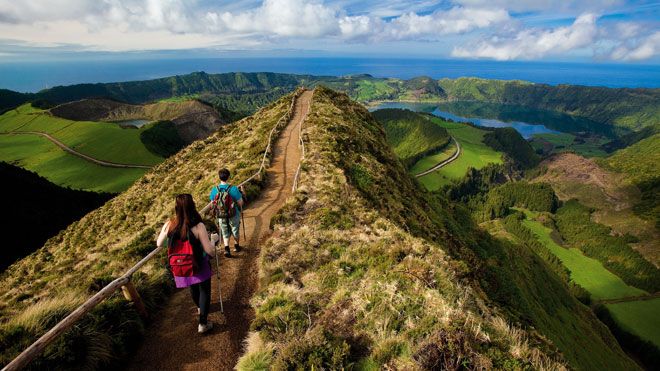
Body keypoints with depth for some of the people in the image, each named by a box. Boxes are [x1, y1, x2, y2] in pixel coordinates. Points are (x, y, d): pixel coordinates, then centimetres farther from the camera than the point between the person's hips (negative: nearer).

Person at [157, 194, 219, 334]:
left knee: (193, 288, 30)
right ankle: (203, 324, 22)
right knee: (204, 291, 18)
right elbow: (210, 251, -22)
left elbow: (159, 244, 1)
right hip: (199, 266, -4)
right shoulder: (198, 226, -26)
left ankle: (200, 307, 57)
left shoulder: (169, 225, -16)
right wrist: (213, 239, -4)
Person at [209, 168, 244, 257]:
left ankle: (226, 248, 3)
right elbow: (240, 202, -13)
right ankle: (236, 246, 39)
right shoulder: (233, 189, -21)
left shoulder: (214, 190, -10)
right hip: (233, 215, -2)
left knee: (225, 233, 19)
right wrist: (240, 209, 9)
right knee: (235, 231, 21)